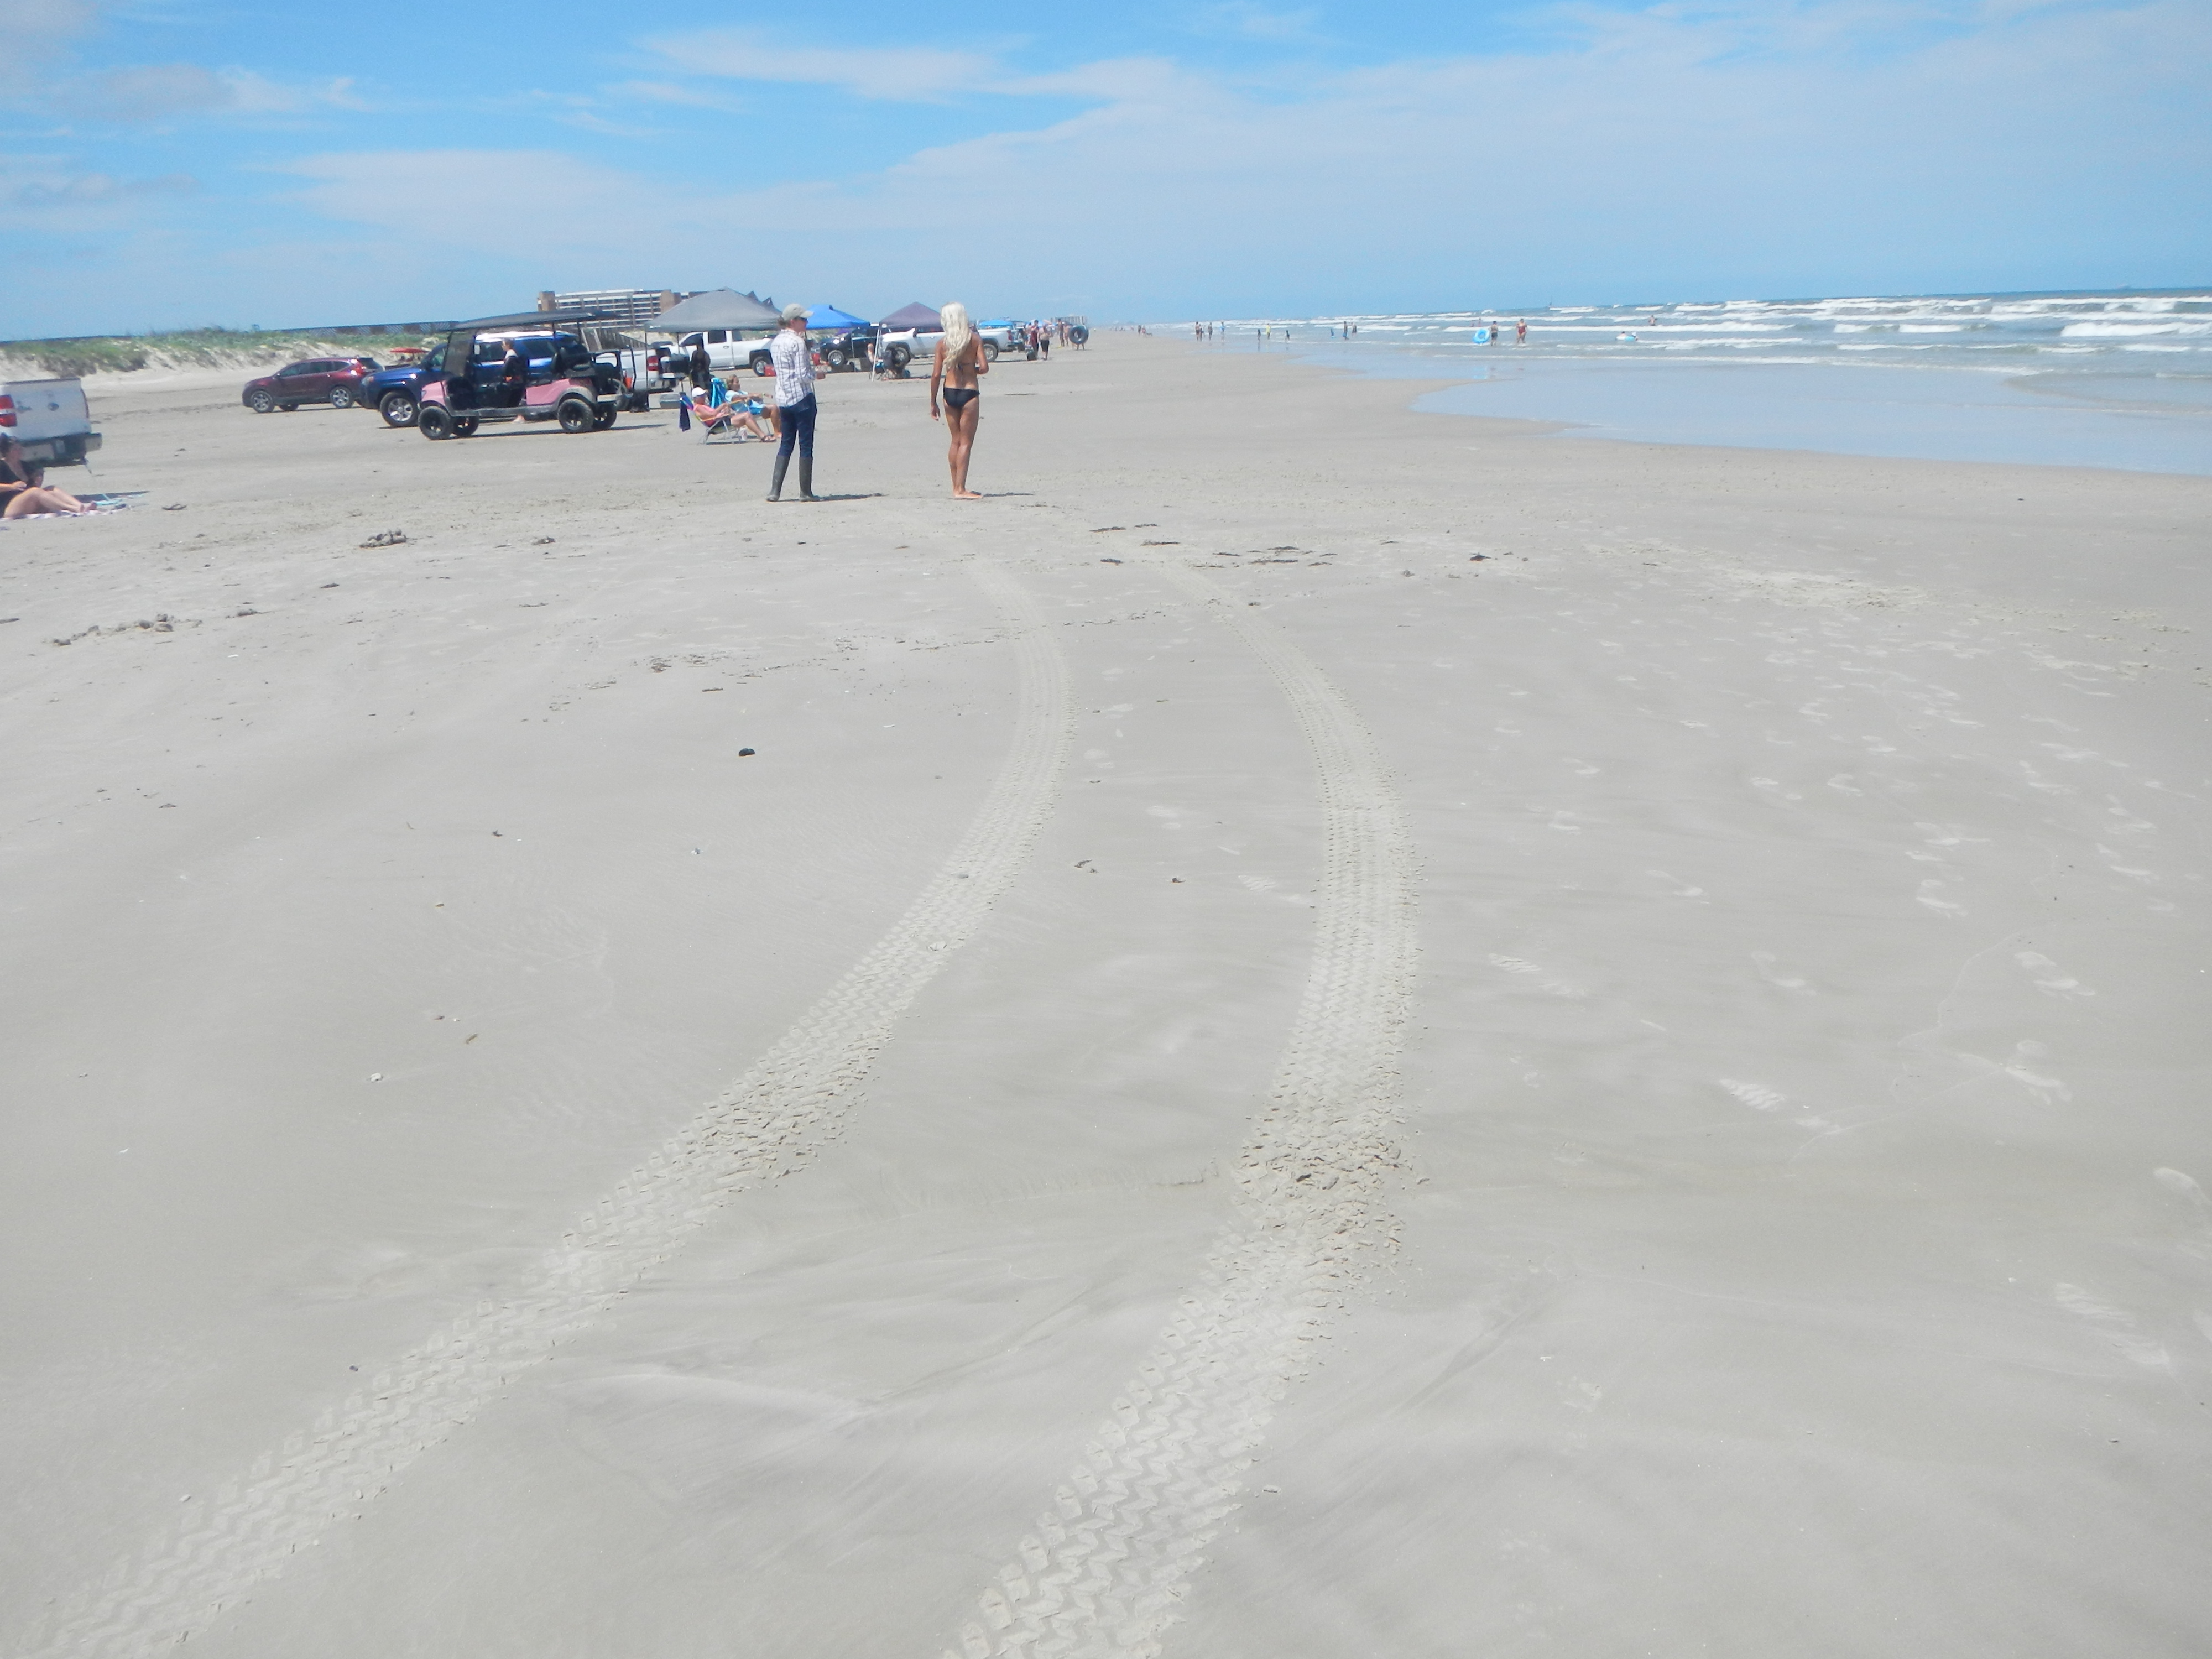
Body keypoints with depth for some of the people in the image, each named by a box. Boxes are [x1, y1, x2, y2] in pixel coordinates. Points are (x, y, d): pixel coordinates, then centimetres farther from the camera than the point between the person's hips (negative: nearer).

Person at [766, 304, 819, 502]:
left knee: (785, 444, 12)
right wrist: (815, 373, 2)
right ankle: (805, 492, 3)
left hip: (782, 399, 8)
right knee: (806, 445, 0)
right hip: (802, 397, -8)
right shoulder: (797, 343, -14)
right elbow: (803, 376, -18)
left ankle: (775, 491, 5)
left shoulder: (775, 342, 10)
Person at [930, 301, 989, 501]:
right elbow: (984, 368, -12)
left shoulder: (942, 343, 0)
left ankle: (956, 487, 19)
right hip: (969, 393, -3)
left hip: (949, 393, 3)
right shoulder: (974, 340, -4)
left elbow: (936, 375, -1)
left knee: (956, 441, 15)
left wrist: (933, 403, 6)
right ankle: (961, 489, -5)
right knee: (966, 443, 0)